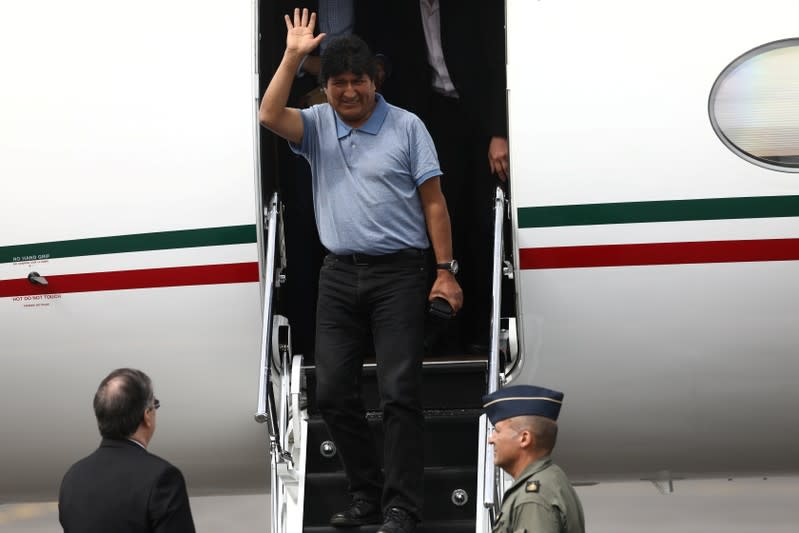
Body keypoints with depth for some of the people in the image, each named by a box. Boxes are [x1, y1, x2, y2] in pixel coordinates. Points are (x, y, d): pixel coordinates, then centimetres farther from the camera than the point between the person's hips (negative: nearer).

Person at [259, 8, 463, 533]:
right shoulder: (317, 125, 9)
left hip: (398, 273, -4)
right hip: (340, 273, 4)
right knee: (333, 392, 6)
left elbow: (433, 202, 1)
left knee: (400, 392, -7)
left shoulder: (407, 127, 1)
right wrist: (293, 56, -13)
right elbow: (270, 115, -10)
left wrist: (446, 271, -4)